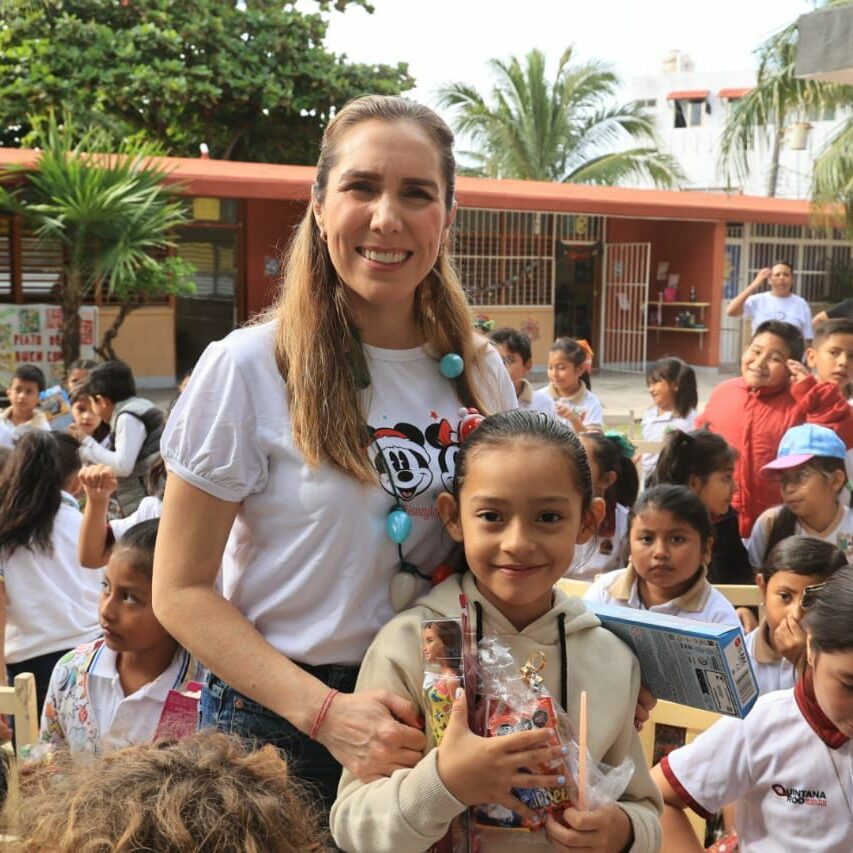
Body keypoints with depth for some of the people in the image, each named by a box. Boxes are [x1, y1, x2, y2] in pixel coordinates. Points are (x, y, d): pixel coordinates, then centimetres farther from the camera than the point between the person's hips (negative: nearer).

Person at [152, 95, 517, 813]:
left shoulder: (481, 374, 0)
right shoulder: (247, 368, -14)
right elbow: (182, 591, -12)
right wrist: (326, 711, -23)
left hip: (433, 720, 4)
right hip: (281, 721, -4)